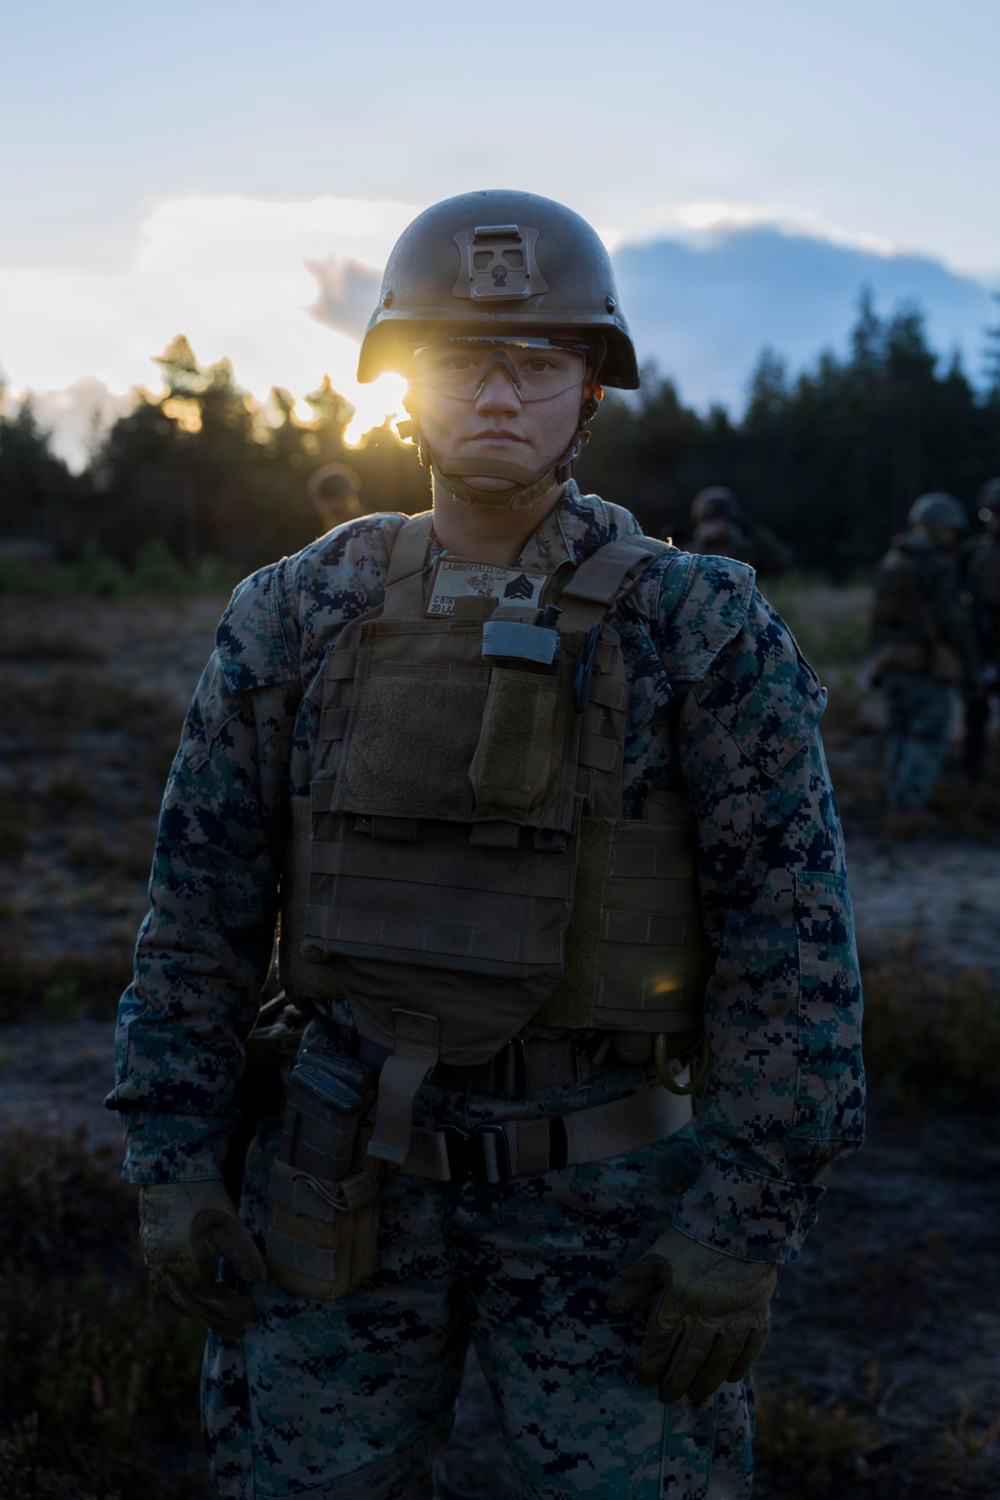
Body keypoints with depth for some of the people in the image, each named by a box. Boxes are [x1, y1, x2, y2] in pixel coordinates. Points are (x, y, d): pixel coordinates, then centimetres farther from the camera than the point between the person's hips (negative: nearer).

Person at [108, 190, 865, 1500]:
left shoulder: (698, 629, -8)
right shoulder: (295, 619, 0)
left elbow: (791, 929, -9)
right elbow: (201, 903, 4)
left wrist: (748, 1222, -14)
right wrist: (172, 1164, 0)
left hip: (605, 1185, -2)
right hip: (347, 1179, 3)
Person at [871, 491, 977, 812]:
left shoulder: (889, 563, 9)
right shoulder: (940, 567, -14)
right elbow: (955, 623, -15)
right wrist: (969, 668, -7)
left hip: (893, 662, 7)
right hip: (930, 665, -7)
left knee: (900, 737, 14)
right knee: (929, 741, -2)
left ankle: (896, 807, 16)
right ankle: (908, 808, -9)